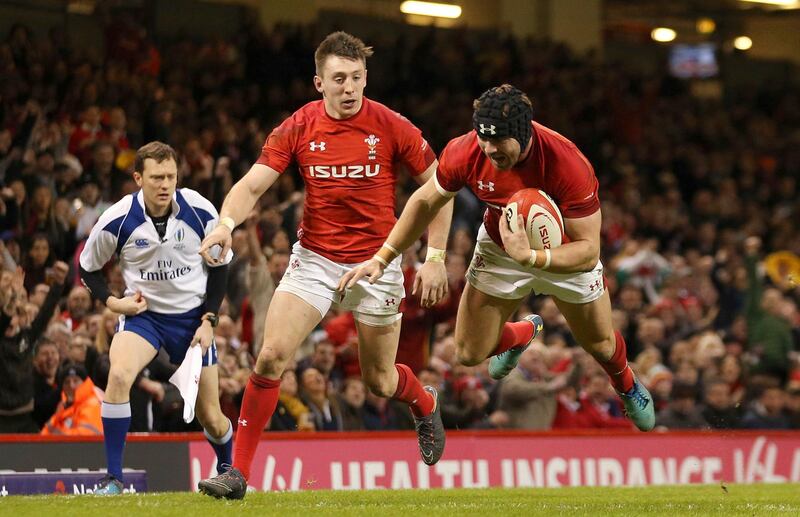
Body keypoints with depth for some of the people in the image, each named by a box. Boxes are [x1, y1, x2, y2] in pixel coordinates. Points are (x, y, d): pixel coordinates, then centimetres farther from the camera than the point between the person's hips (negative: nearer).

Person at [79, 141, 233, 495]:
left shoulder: (200, 211, -13)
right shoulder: (118, 220, -16)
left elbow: (219, 265, 2)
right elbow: (87, 268, 2)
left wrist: (209, 320, -5)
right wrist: (111, 301, -14)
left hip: (192, 315, 1)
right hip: (142, 312, -1)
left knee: (211, 419, 3)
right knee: (118, 375, -31)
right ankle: (113, 478, -23)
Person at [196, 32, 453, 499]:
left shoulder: (391, 127, -11)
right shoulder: (298, 128, -8)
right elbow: (252, 185, -12)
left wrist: (436, 257, -8)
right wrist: (226, 222, -33)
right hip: (314, 260, 1)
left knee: (380, 382, 8)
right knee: (272, 355, -16)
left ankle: (426, 405, 46)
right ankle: (239, 473, -10)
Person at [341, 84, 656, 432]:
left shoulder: (569, 165, -41)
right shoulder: (464, 153, -30)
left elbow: (588, 250, -37)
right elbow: (426, 201, -9)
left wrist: (529, 258, -52)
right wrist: (382, 258, -12)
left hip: (564, 253, -2)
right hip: (499, 247, 2)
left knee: (600, 344, 15)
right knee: (470, 354, 2)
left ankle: (626, 385, 55)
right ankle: (523, 333, 39)